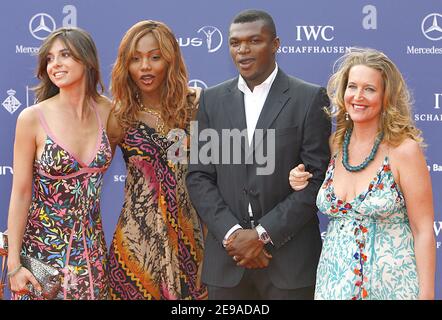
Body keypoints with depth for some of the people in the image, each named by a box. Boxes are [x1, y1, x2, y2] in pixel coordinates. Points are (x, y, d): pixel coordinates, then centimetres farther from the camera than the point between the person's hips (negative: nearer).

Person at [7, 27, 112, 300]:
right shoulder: (33, 118, -11)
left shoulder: (108, 111, -3)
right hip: (43, 247, -3)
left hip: (92, 247, 3)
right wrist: (14, 264, -9)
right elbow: (20, 193, -8)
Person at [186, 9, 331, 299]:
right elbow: (199, 176, 5)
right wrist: (232, 233, -8)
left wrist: (264, 234, -11)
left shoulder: (310, 99, -2)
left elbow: (317, 178, -6)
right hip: (226, 257, 3)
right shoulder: (212, 100, 8)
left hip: (290, 258, -2)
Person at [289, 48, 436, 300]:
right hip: (335, 283, 5)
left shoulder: (404, 150, -11)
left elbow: (423, 231, -10)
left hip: (390, 285, -5)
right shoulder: (335, 145, 4)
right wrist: (302, 187, -1)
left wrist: (426, 294, -15)